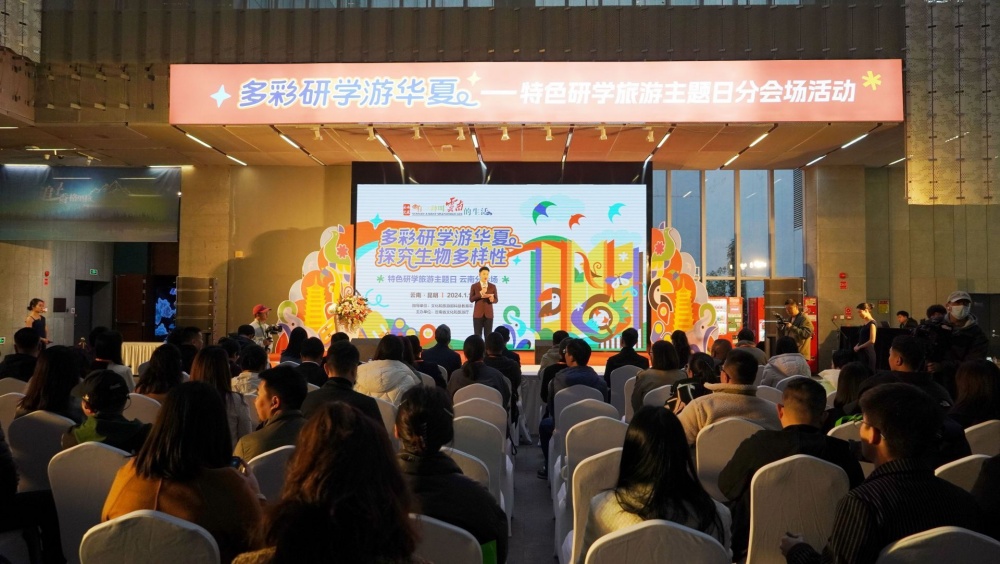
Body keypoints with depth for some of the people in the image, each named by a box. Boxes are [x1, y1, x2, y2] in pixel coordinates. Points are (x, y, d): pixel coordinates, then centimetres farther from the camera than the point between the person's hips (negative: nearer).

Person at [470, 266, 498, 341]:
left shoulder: (493, 286, 7)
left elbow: (496, 300, 6)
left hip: (488, 314, 1)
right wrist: (480, 294, -17)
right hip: (478, 314, -1)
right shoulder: (474, 286, 3)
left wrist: (492, 299, -17)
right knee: (477, 335, 0)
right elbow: (471, 299, -4)